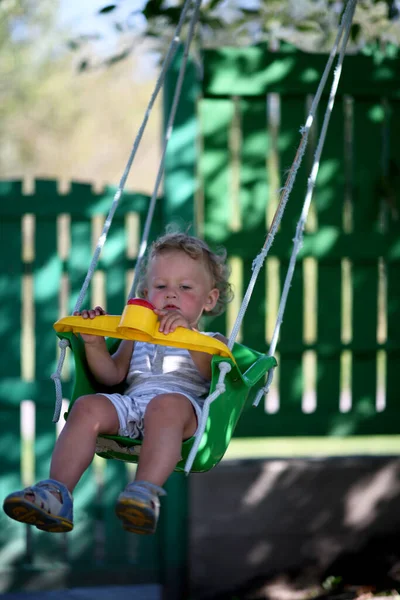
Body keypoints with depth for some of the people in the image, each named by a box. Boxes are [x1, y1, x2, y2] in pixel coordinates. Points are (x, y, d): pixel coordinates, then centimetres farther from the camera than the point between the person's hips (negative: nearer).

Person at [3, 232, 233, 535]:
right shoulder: (137, 337, 35)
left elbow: (213, 373, -3)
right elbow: (112, 374, 23)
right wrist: (95, 343, 6)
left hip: (183, 402, -4)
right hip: (130, 403, 4)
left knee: (166, 405, -39)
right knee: (88, 406, -24)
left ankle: (145, 492, -58)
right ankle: (56, 493, -36)